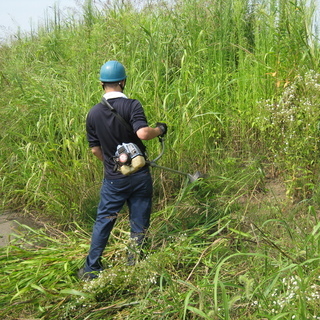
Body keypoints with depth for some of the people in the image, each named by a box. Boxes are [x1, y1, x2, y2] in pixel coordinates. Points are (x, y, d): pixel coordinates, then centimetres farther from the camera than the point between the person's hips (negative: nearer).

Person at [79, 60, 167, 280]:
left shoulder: (94, 113, -2)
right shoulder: (132, 106, -13)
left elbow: (95, 149, 4)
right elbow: (143, 133, -27)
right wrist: (160, 129, -7)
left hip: (113, 179, 2)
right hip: (139, 175, -2)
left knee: (104, 221, 15)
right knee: (139, 225, 12)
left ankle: (91, 268, 20)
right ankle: (134, 267, 23)